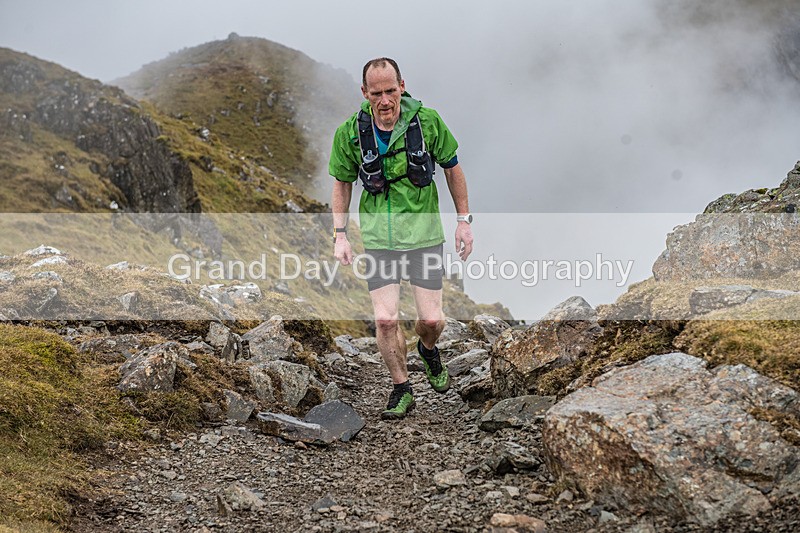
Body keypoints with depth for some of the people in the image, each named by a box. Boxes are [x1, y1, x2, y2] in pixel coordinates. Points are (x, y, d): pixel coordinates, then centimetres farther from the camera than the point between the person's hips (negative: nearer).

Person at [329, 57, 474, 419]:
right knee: (385, 319, -7)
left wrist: (464, 220, 5)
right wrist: (340, 235, 2)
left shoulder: (427, 121, -9)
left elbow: (452, 168, 4)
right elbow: (342, 183, 7)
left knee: (431, 319, -2)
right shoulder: (350, 133, -8)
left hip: (423, 232, 0)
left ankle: (428, 349, 35)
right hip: (379, 237, 0)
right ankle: (402, 390, 14)